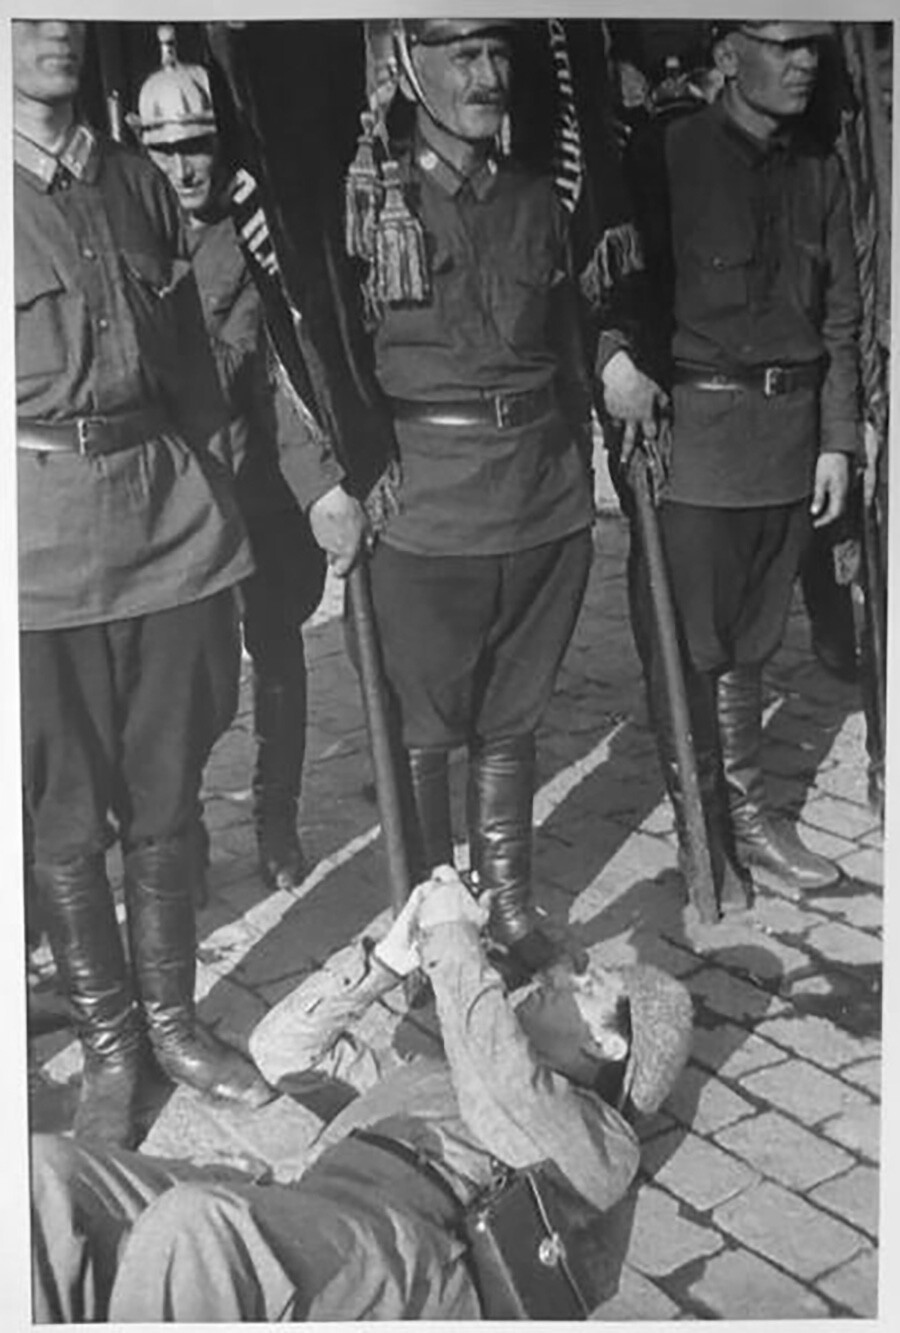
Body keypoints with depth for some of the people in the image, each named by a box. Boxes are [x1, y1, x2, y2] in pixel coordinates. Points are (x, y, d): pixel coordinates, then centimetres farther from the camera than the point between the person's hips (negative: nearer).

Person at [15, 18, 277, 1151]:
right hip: (41, 538, -4)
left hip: (168, 523, 4)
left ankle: (171, 1019, 30)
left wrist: (202, 492, 13)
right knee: (68, 823, 6)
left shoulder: (138, 184, 12)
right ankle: (107, 1047, 24)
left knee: (164, 803, 12)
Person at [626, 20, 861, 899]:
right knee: (693, 646, 0)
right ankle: (699, 830, 14)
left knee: (751, 642, 13)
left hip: (791, 430, 5)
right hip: (699, 423, -5)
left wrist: (837, 440, 7)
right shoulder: (672, 157, -4)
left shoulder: (818, 171, 12)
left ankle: (747, 815, 26)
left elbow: (840, 319, 13)